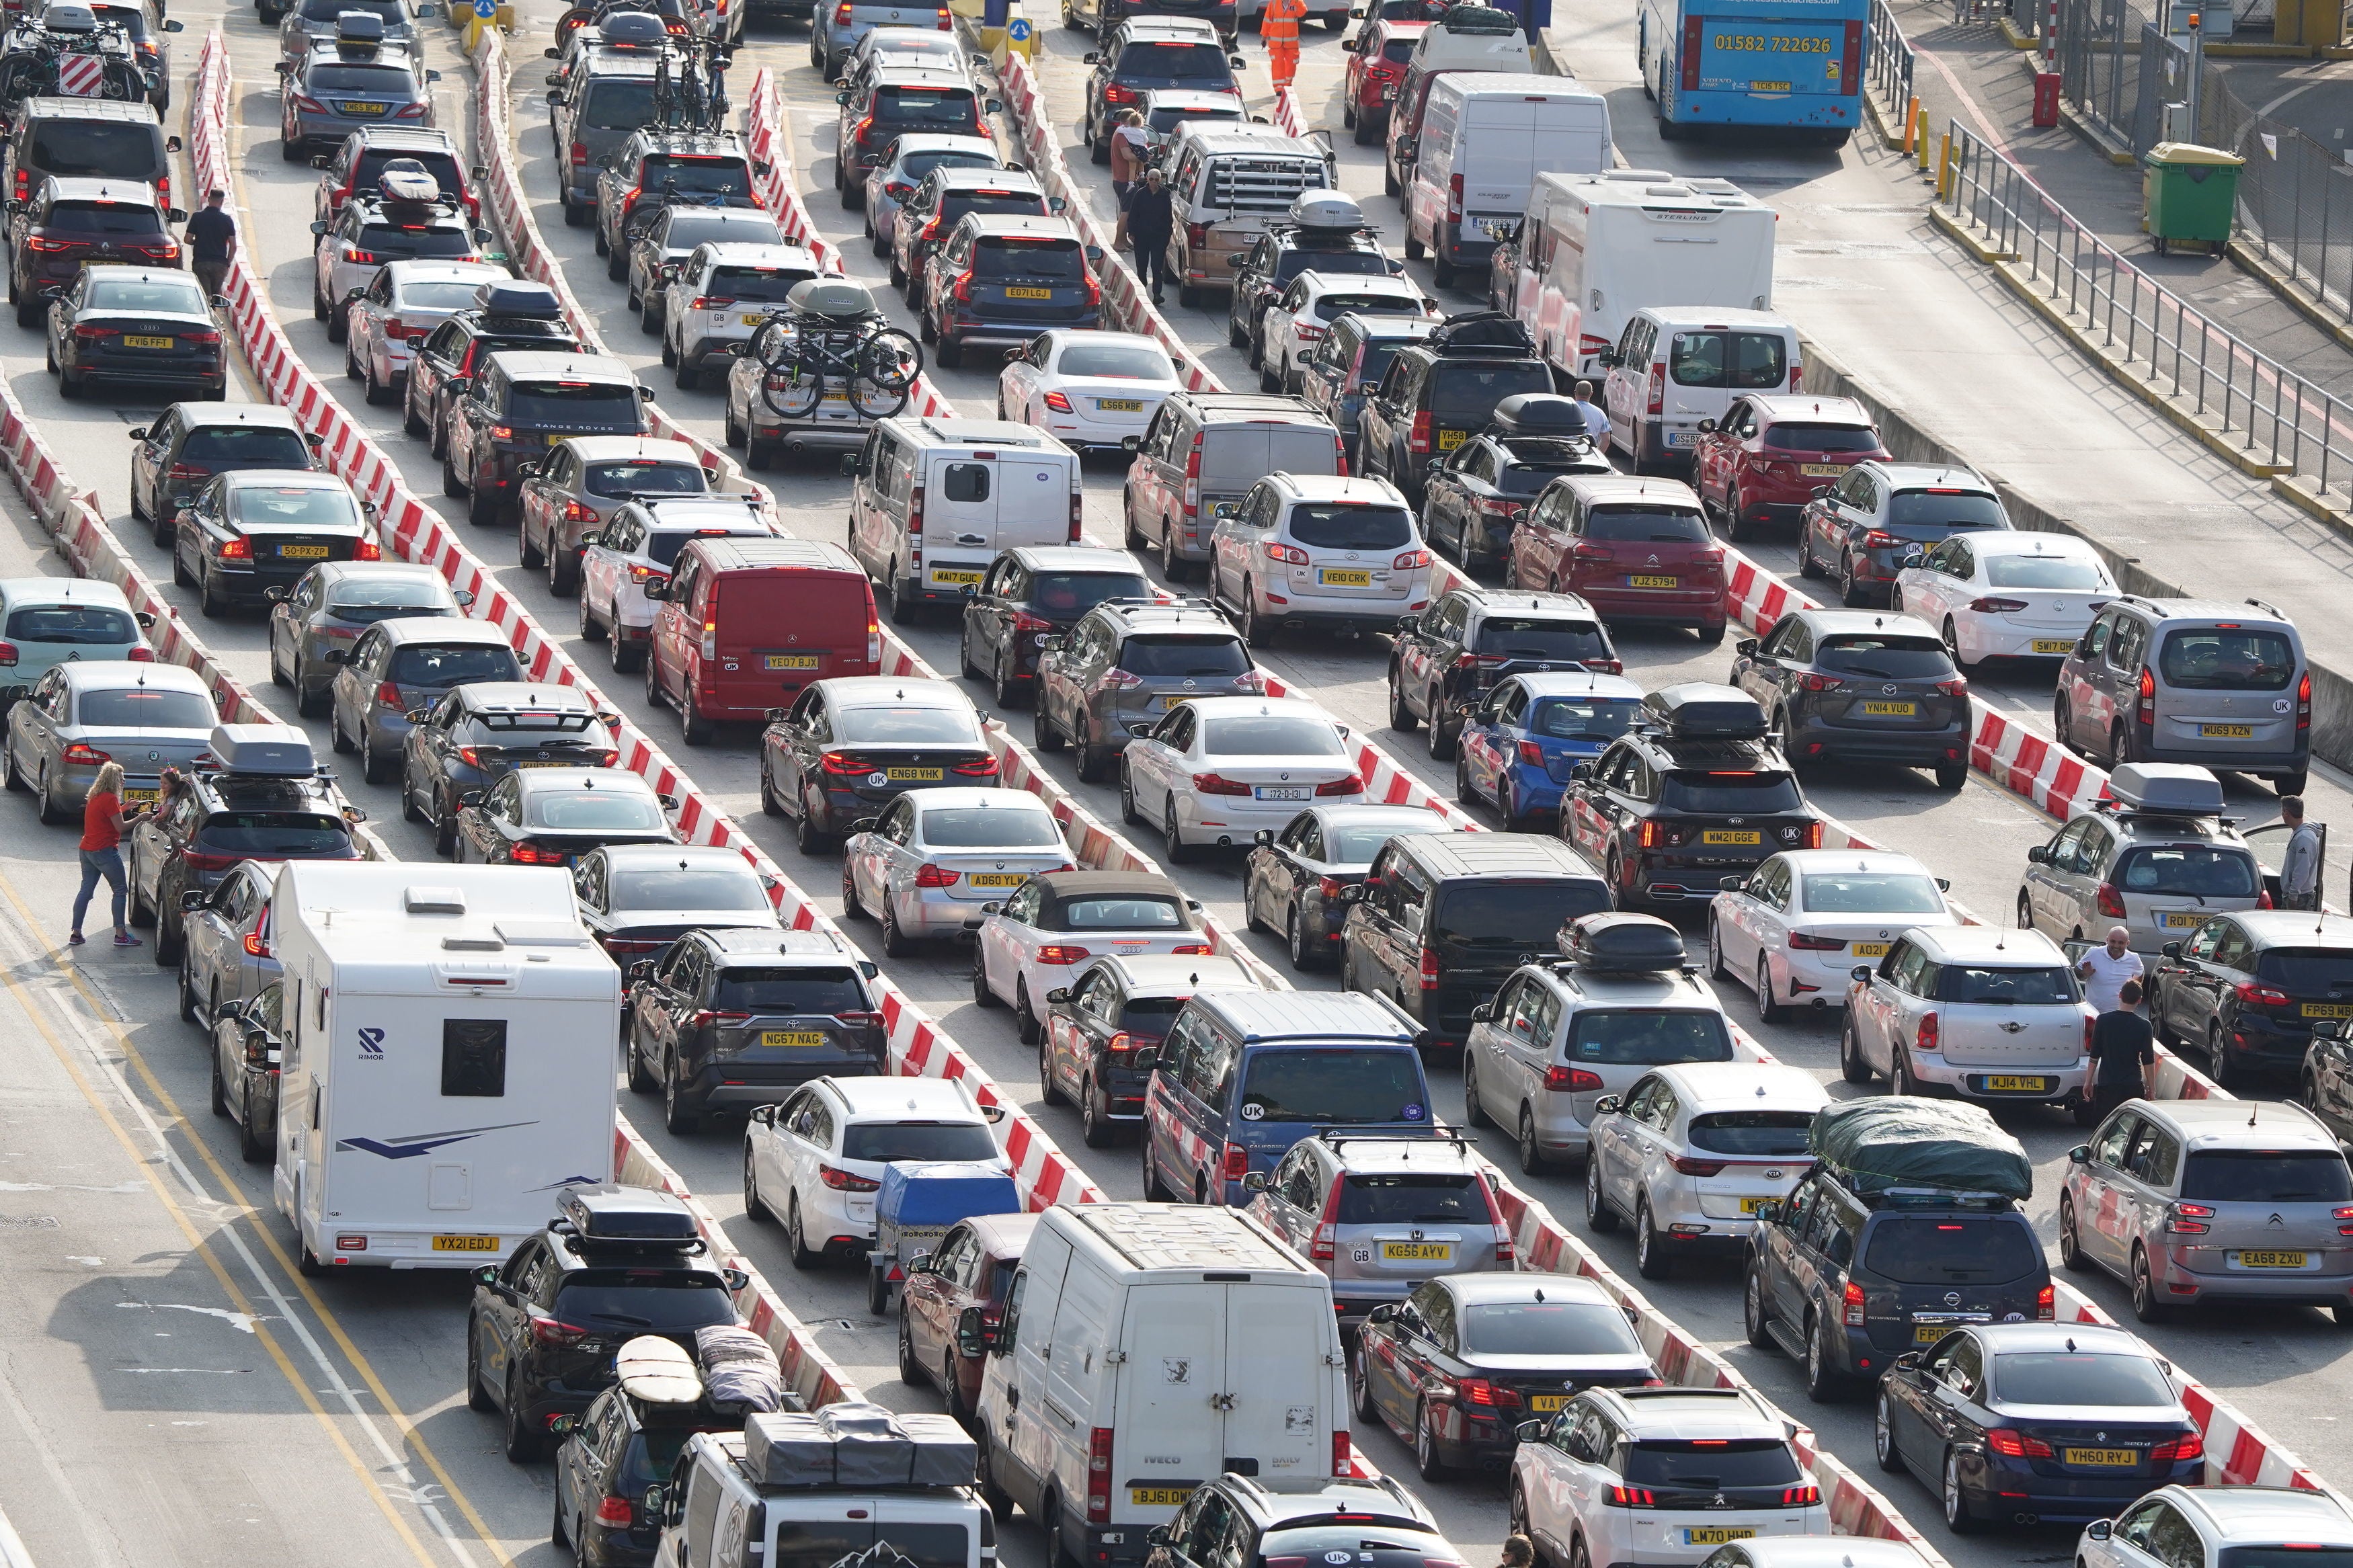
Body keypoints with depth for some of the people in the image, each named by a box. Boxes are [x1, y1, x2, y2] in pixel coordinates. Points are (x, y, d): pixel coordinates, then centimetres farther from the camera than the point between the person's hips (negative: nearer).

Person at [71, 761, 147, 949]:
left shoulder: (95, 797, 13)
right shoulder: (110, 799, -15)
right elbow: (120, 827, -15)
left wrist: (125, 808, 22)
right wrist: (139, 819, -3)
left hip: (87, 849, 9)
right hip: (105, 851, -9)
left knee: (86, 890, 10)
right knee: (119, 891, 0)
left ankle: (76, 933, 9)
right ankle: (120, 934, -2)